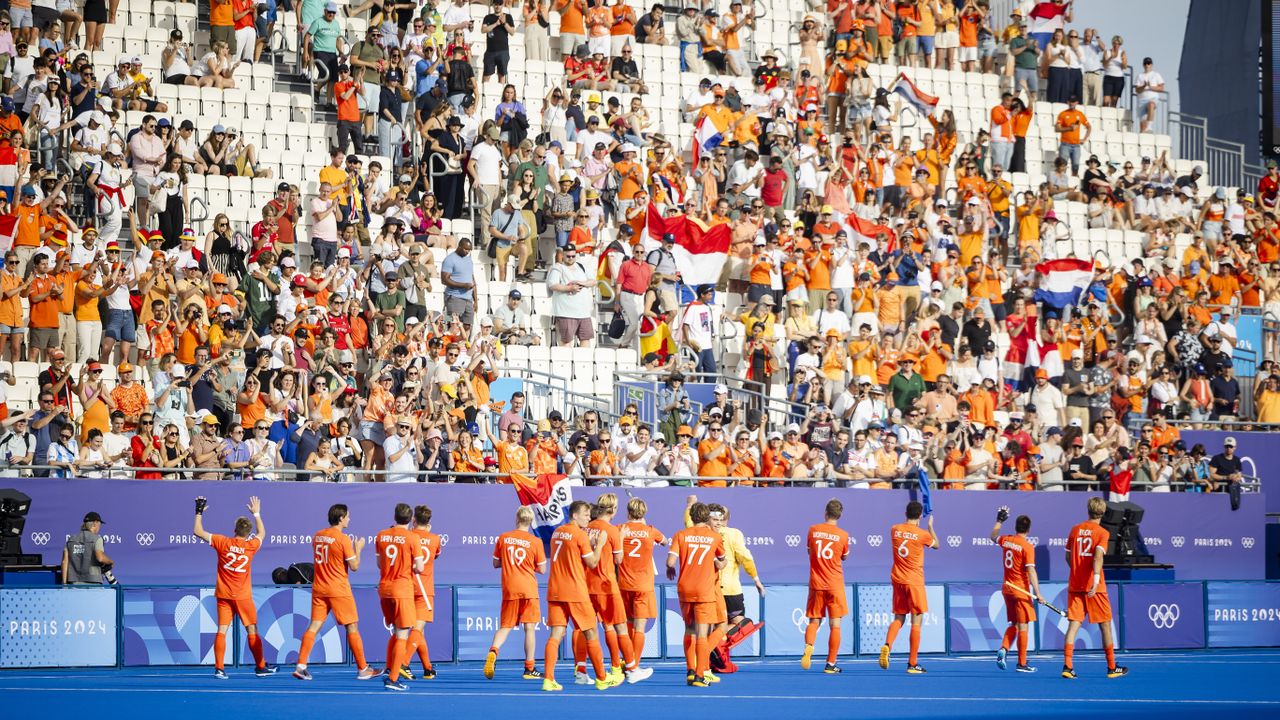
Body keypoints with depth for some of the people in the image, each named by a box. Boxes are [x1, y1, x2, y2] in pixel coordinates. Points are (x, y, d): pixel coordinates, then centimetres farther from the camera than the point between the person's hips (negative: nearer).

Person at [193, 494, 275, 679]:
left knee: (222, 630, -1)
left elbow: (198, 532, 0)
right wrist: (256, 513, 28)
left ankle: (218, 668, -8)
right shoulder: (251, 546, -5)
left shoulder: (222, 542, -7)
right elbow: (261, 533, 18)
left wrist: (199, 512, 11)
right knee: (252, 630, 8)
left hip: (223, 595, 1)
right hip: (243, 595, -1)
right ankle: (260, 667, 15)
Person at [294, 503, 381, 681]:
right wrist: (358, 549, 5)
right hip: (339, 590, -6)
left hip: (319, 589, 6)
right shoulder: (343, 539, -13)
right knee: (352, 628, 3)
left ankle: (300, 666, -7)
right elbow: (354, 566, -10)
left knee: (314, 626, 3)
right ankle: (363, 669, 7)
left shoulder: (317, 536, 8)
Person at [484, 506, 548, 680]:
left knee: (505, 627, 9)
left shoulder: (503, 538, 2)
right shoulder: (535, 541, -5)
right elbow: (542, 569, 0)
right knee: (529, 628, 2)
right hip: (528, 589, -2)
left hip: (509, 589, 2)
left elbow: (496, 563, 11)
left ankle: (493, 652, -19)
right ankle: (529, 669, 2)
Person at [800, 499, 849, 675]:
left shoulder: (813, 530, -1)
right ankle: (830, 664, 2)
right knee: (835, 624, 3)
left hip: (816, 584, 2)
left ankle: (808, 647, -17)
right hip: (835, 585, -2)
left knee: (814, 621, 11)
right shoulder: (843, 535, -6)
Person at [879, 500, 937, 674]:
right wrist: (930, 525, 23)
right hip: (914, 581, -4)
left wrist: (913, 526, 31)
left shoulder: (894, 530, 1)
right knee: (916, 621, 0)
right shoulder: (922, 534, -9)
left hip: (897, 581, 5)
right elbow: (936, 544, 12)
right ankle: (912, 664, -1)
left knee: (898, 619, 13)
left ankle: (887, 646, -14)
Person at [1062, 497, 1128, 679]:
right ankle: (1112, 668, 15)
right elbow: (1098, 557, -21)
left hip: (1074, 585, 4)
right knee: (1105, 626, 8)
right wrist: (1095, 582, -29)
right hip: (1093, 587, -4)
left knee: (1074, 625, 0)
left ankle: (1067, 666, -12)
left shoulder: (1075, 530, 8)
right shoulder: (1102, 533, -6)